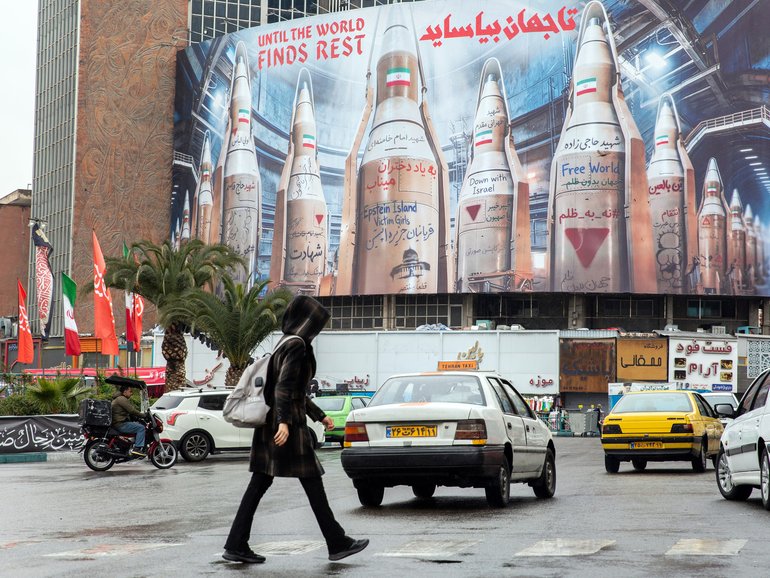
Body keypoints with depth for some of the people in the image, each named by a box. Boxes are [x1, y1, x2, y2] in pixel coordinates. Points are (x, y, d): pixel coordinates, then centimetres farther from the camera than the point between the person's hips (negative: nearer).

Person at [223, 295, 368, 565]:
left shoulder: (287, 344, 18)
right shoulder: (296, 345, -11)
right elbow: (284, 386, -22)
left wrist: (320, 416, 30)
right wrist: (284, 421, -30)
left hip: (270, 424, 9)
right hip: (288, 425, -9)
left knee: (259, 483, 6)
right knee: (312, 482, -2)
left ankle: (236, 545, 3)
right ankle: (337, 543, 6)